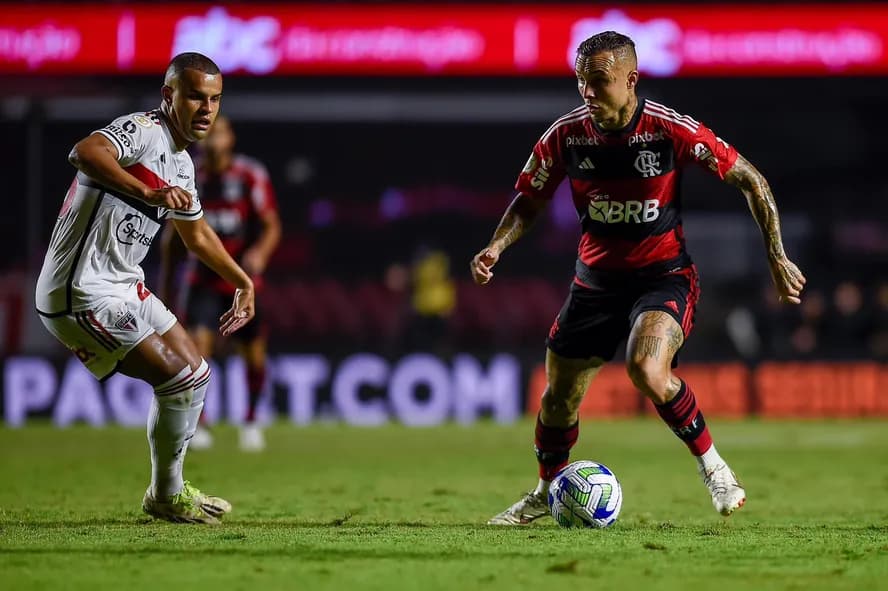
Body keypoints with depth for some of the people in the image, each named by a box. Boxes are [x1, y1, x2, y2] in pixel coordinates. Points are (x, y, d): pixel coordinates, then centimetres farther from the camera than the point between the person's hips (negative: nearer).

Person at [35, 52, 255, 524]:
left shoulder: (181, 163, 13)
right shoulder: (143, 131, -16)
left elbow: (196, 233, 32)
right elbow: (86, 152, -38)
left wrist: (243, 282, 38)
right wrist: (148, 192, -51)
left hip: (123, 288, 10)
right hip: (83, 294, -10)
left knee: (195, 373, 16)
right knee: (180, 378, -11)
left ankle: (169, 490, 29)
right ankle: (167, 496, 7)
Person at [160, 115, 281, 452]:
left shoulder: (251, 176, -9)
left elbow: (272, 226, -6)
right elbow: (174, 234, 11)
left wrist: (260, 253, -28)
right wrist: (165, 283, 13)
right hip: (204, 280, 1)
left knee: (254, 356, 3)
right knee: (199, 344, -17)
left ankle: (251, 421, 26)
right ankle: (197, 426, -10)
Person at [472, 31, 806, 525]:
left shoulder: (671, 130, -19)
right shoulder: (566, 135, -9)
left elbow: (750, 180, -8)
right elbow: (529, 201, 7)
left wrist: (777, 258, -10)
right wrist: (497, 247, -12)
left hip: (665, 277, -4)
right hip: (596, 278, 4)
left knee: (647, 371, -30)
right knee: (560, 396, 8)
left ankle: (713, 467, -9)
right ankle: (547, 491, 36)